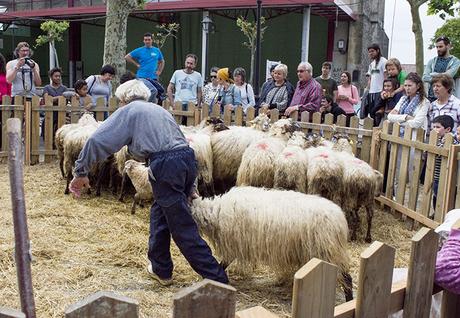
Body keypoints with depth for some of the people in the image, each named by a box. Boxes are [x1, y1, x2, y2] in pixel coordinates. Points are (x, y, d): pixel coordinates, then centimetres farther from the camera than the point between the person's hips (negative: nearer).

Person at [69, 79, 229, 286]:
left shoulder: (128, 111, 11)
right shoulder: (158, 109, 29)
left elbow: (97, 140, 2)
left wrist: (81, 172, 10)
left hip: (165, 166, -8)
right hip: (188, 159, 8)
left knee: (183, 228, -1)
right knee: (159, 213, 25)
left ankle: (217, 279, 0)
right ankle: (160, 269, 35)